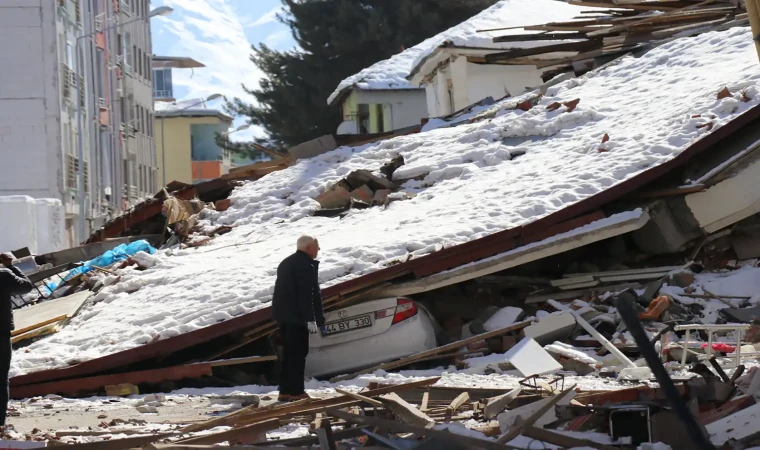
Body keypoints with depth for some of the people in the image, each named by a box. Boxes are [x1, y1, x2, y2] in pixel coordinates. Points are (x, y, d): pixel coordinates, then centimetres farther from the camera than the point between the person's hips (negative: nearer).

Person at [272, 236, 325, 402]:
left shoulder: (286, 263, 19)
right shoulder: (306, 266, -13)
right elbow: (308, 295, -20)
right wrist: (312, 319, -19)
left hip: (283, 314, 9)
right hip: (297, 317, -9)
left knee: (288, 353, 13)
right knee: (298, 353, -6)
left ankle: (285, 391, 14)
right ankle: (296, 392, -8)